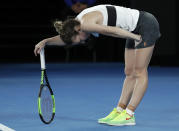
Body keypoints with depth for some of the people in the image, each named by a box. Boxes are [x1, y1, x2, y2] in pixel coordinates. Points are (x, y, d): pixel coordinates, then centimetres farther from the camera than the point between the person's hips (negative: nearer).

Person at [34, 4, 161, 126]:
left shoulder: (86, 24, -24)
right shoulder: (78, 22, 5)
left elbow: (112, 30, -25)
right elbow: (65, 37, 20)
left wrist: (136, 37, -15)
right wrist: (45, 41, 13)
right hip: (135, 30, 10)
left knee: (140, 72, -7)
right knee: (130, 73, 10)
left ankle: (129, 115, -8)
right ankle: (119, 111, 12)